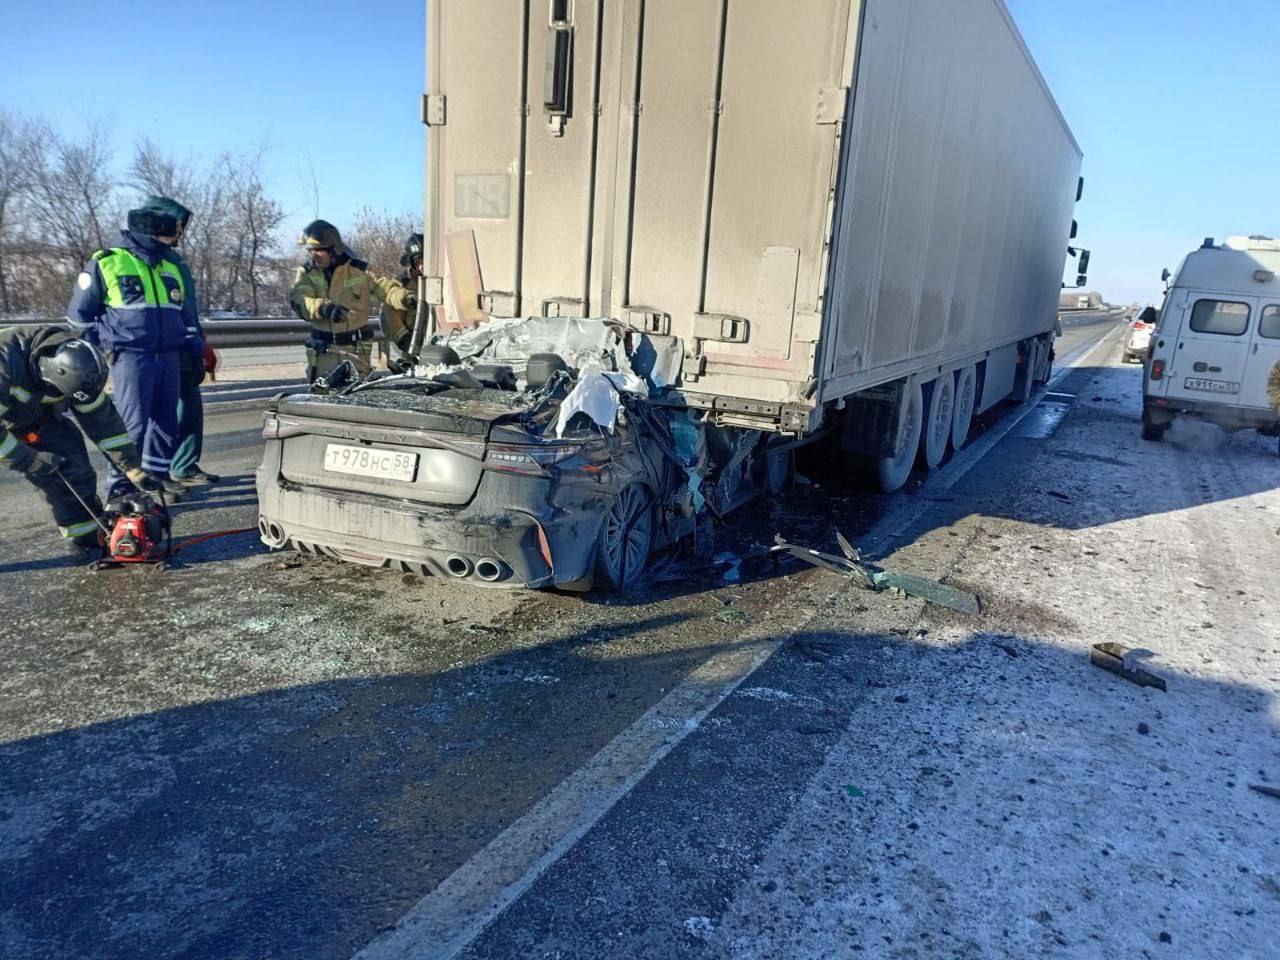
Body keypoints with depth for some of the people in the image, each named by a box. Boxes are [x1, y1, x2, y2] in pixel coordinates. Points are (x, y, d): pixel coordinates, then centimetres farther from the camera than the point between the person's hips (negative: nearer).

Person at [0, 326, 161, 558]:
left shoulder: (74, 363, -23)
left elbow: (101, 417, -16)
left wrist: (132, 468, -16)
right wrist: (28, 459, -27)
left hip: (34, 414, 4)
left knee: (71, 464, -8)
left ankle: (86, 537, 4)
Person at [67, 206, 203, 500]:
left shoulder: (171, 268, 15)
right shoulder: (105, 264, -3)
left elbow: (186, 314, 24)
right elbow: (79, 313, 3)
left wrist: (198, 348, 13)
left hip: (169, 356, 6)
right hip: (131, 357, -6)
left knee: (166, 421, 9)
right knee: (132, 424, -8)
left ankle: (157, 475, 22)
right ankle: (118, 487, 0)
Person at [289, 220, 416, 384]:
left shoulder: (358, 270, -3)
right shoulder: (306, 273, 0)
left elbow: (386, 288, -1)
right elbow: (299, 301, -17)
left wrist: (404, 297, -25)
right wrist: (324, 307, -38)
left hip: (355, 349, -1)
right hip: (322, 351, 1)